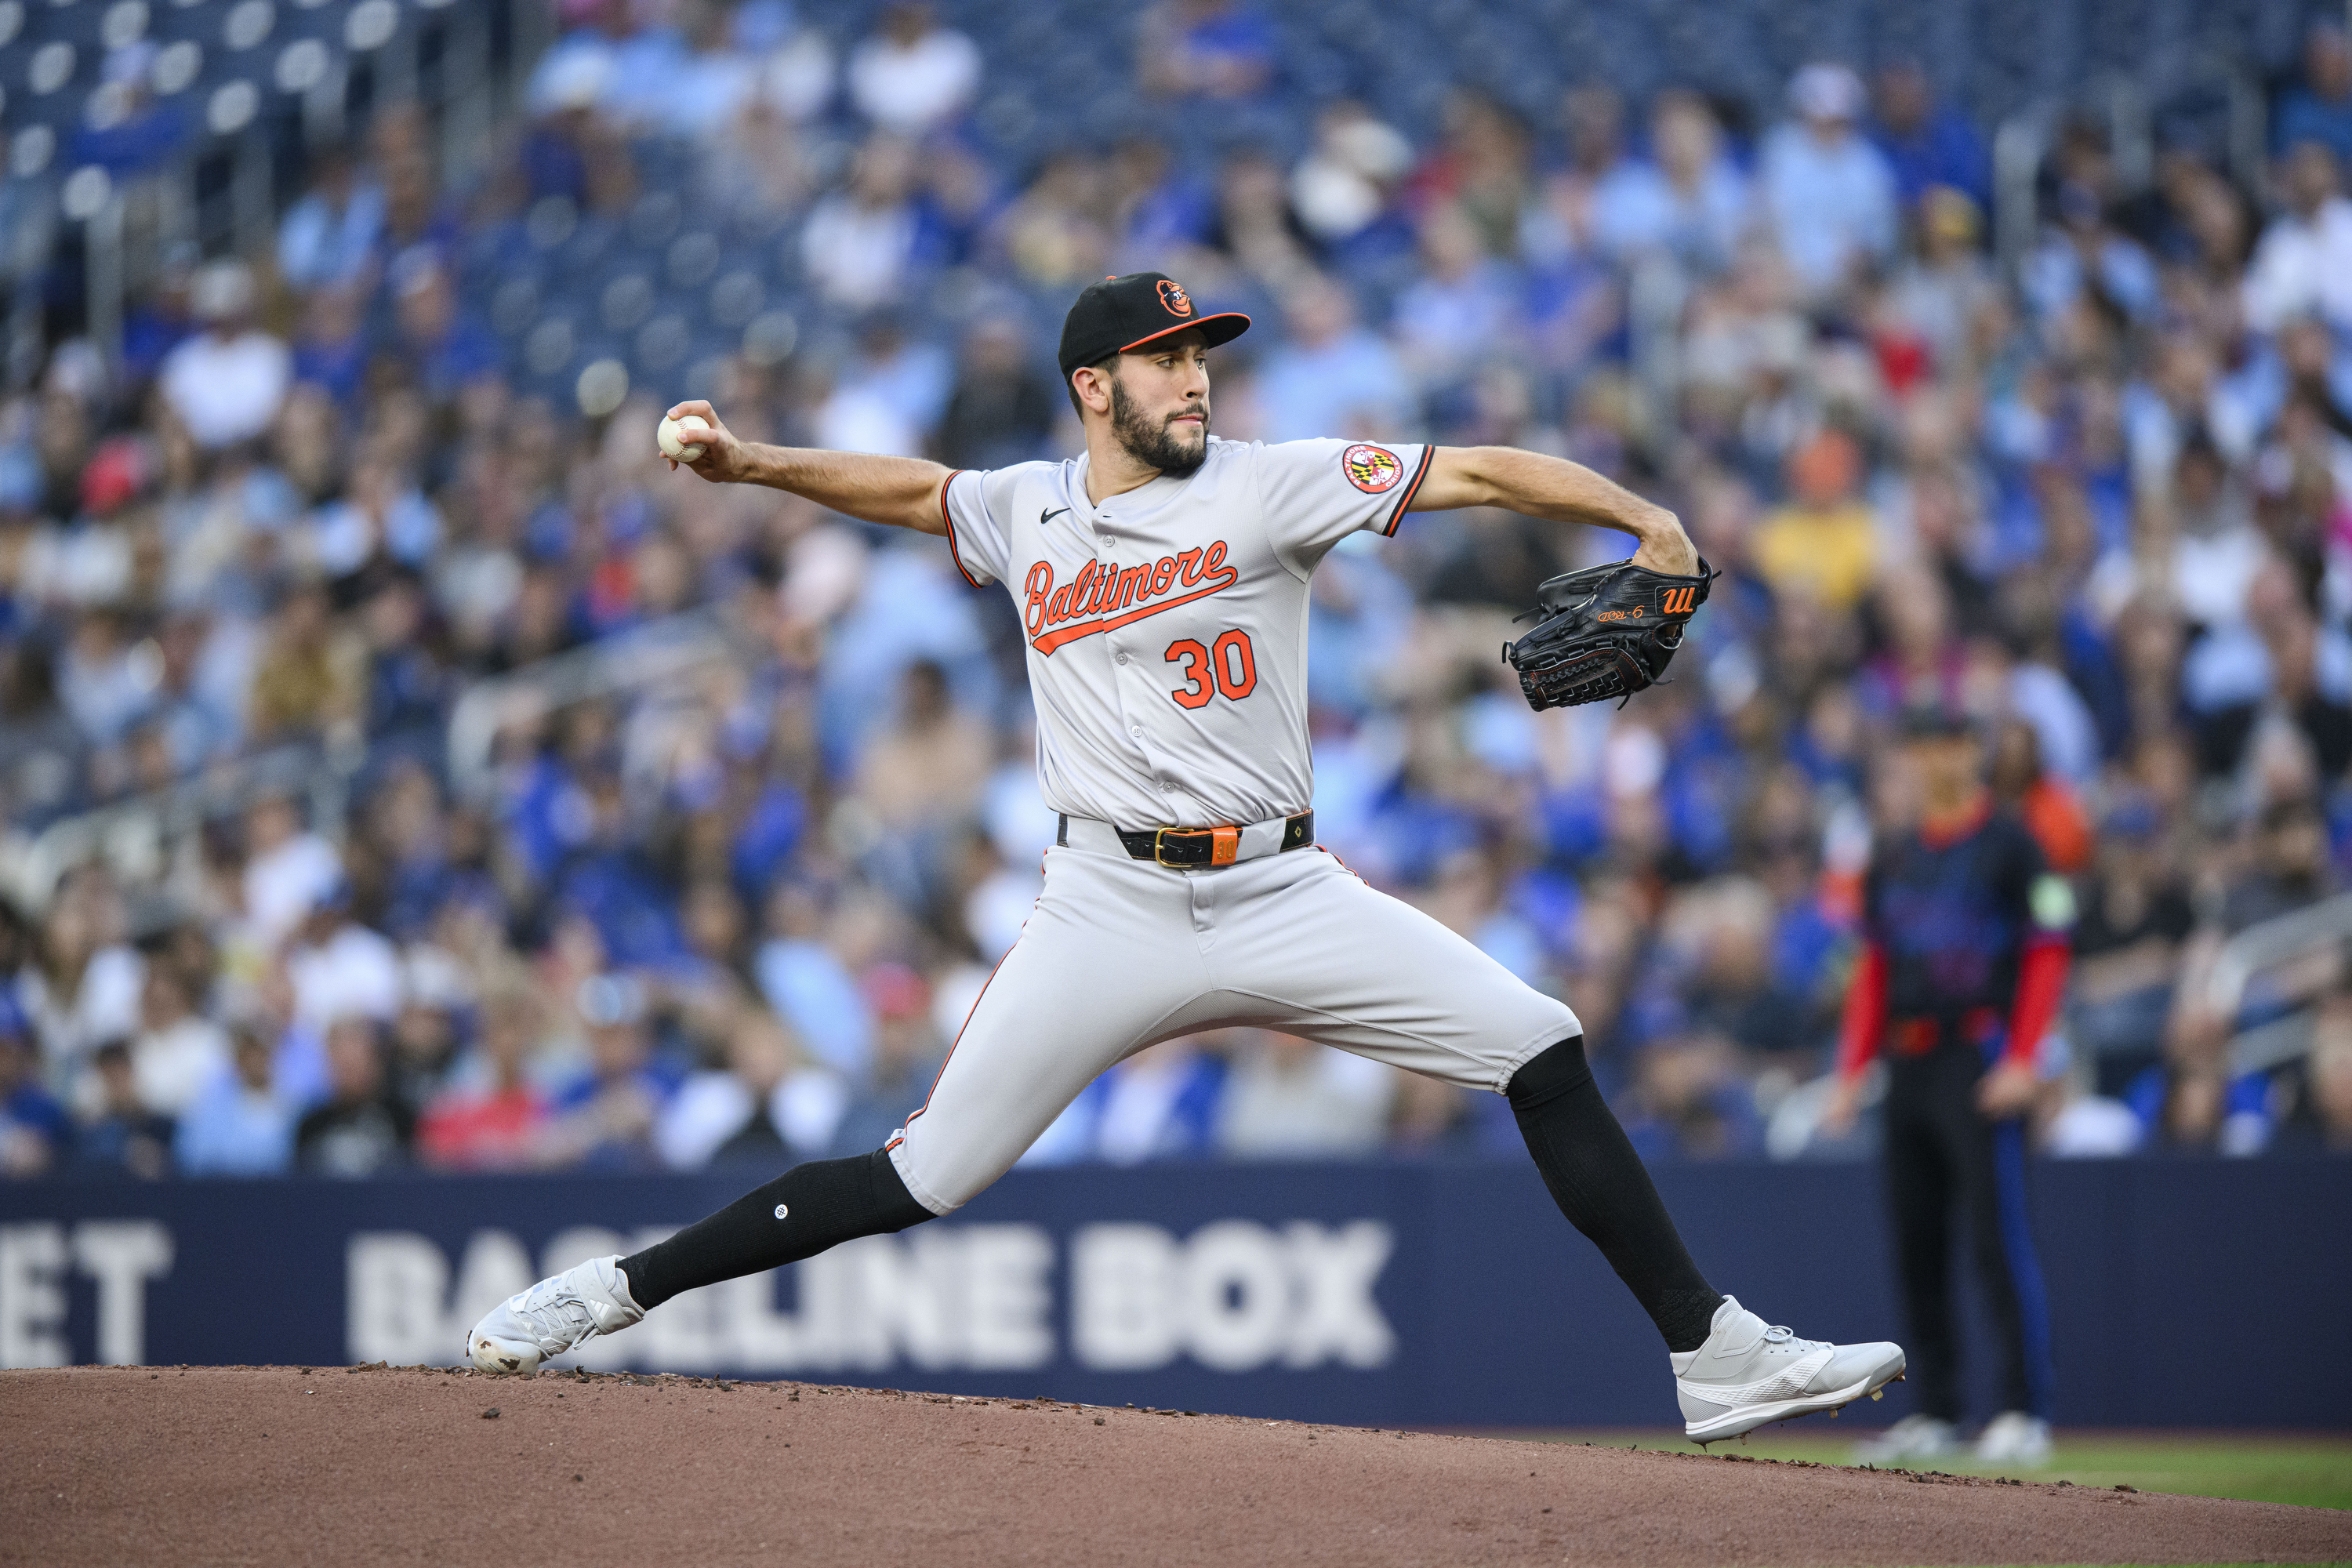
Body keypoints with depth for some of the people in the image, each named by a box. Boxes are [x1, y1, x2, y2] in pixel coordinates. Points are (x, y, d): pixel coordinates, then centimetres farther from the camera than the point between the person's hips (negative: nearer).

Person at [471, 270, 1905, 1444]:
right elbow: (913, 488, 29)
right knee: (923, 1179, -4)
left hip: (1283, 899, 0)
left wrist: (1643, 518, -21)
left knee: (1548, 1056, -11)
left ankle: (1716, 1359, -6)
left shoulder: (1267, 489, -1)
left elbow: (1479, 472, -9)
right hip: (1111, 910, 0)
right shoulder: (1029, 514, 8)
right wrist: (753, 464, 16)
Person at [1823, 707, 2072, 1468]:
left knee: (1998, 1235, -11)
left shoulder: (2009, 846, -2)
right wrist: (1851, 1071, 12)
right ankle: (1935, 1412, 12)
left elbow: (2046, 957, -7)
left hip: (1979, 1059, -7)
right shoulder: (1895, 860, 17)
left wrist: (2021, 1061, -16)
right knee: (1915, 1245, 6)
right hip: (1908, 1064, 7)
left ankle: (2025, 1413, -11)